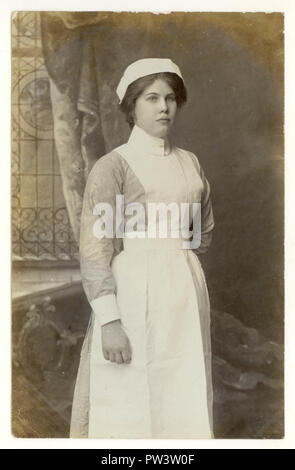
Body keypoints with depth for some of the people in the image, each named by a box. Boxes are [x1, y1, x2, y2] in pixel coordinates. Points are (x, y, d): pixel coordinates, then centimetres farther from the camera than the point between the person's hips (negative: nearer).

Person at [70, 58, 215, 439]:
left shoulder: (189, 162, 11)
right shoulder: (112, 165, -5)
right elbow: (95, 250, -12)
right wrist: (109, 320, -19)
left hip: (186, 296, 5)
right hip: (135, 299, -5)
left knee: (183, 404, 8)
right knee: (129, 409, 0)